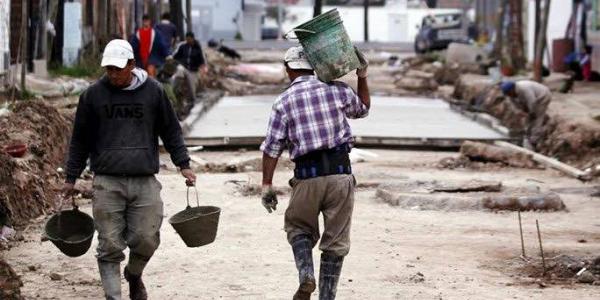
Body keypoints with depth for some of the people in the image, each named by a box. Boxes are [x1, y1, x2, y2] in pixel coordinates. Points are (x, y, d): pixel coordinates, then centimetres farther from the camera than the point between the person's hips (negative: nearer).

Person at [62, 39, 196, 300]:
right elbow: (80, 140, 13)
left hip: (145, 181, 0)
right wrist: (71, 178, 13)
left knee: (146, 239, -2)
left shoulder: (153, 92, 6)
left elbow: (171, 131, 15)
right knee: (110, 245, -5)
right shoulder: (93, 95, 5)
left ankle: (134, 275, 28)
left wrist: (183, 164, 7)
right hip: (107, 182, 0)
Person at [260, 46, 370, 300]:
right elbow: (363, 108, 26)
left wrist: (267, 186, 3)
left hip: (307, 176, -1)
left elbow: (272, 148, -2)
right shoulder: (337, 90, 5)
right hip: (340, 173, 1)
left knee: (299, 228, 20)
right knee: (336, 240, 10)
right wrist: (362, 76, 30)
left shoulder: (283, 102, 1)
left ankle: (306, 276, -4)